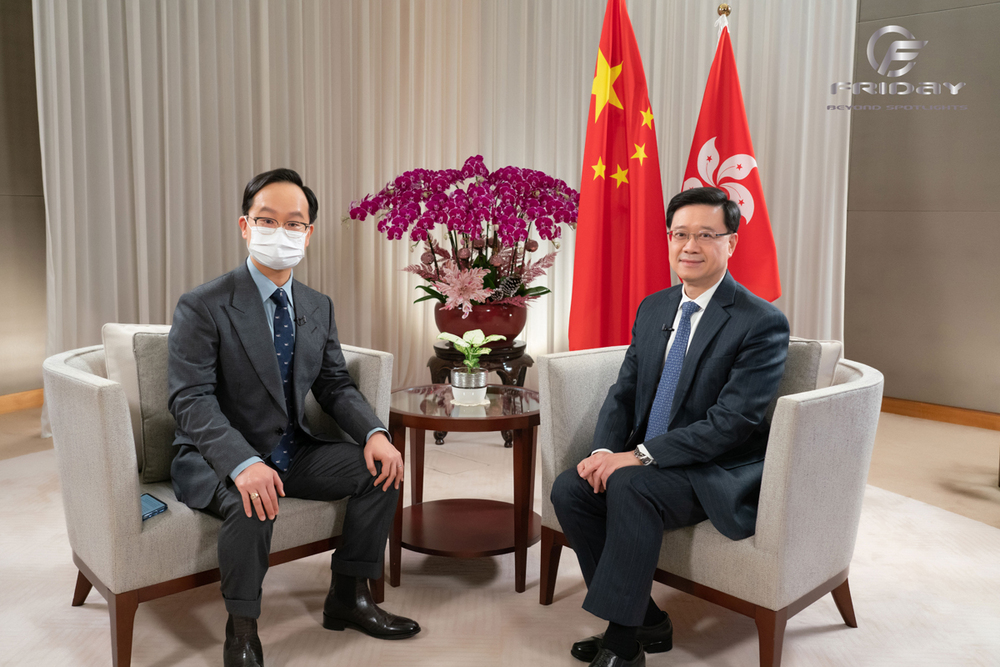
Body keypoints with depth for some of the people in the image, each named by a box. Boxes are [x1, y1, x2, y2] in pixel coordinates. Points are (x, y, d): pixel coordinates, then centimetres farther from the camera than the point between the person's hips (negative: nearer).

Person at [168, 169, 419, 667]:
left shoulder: (318, 307, 6)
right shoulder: (202, 306, -13)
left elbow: (334, 384, 7)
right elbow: (191, 400, -21)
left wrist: (374, 433, -13)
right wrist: (243, 463, -37)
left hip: (293, 453, 6)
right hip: (218, 459, -6)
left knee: (382, 466, -9)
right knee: (252, 503, -36)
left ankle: (348, 597, 7)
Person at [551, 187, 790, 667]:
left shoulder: (762, 323, -13)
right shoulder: (653, 309, 10)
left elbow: (732, 421, -20)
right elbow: (623, 392, 9)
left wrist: (640, 456, -24)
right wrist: (605, 451, -11)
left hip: (718, 475, -7)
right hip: (642, 461, 7)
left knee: (631, 486, -32)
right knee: (569, 489, -15)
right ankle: (646, 623, -1)